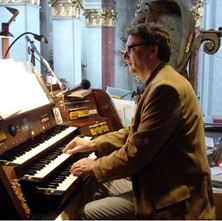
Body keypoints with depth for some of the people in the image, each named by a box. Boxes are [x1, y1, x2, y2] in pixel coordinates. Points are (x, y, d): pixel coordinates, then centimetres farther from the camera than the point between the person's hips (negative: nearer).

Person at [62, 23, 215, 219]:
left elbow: (137, 151, -24)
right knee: (99, 186, 17)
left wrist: (96, 167, -9)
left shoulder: (165, 87, -23)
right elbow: (134, 132, 17)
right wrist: (92, 144, 12)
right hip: (160, 181, 10)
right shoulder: (161, 82, 11)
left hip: (172, 197, -10)